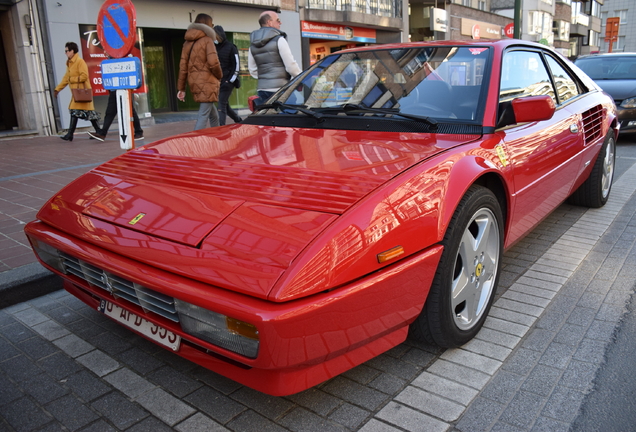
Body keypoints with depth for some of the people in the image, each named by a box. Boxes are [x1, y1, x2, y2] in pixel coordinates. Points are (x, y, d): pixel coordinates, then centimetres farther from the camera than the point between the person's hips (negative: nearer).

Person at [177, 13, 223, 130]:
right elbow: (213, 62, -17)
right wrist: (219, 76, 2)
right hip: (207, 83, -7)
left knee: (214, 115, 19)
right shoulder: (207, 40, -6)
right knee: (203, 116, -7)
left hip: (193, 83, 7)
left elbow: (183, 66, 10)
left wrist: (181, 88, 12)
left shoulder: (187, 42, 13)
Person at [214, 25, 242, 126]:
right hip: (217, 81, 6)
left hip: (227, 82, -6)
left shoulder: (231, 47, -3)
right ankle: (238, 120, 32)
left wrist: (229, 81, -13)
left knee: (222, 105, -14)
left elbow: (236, 65, -7)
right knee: (225, 105, 12)